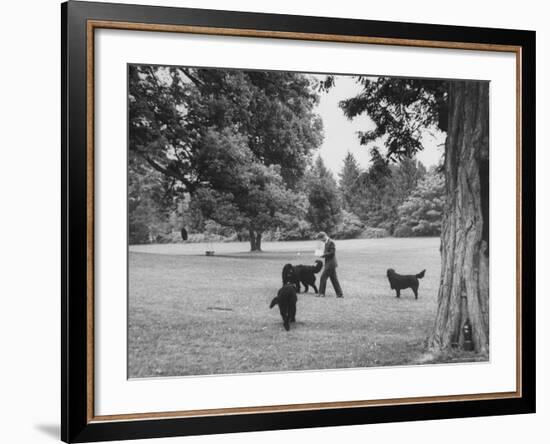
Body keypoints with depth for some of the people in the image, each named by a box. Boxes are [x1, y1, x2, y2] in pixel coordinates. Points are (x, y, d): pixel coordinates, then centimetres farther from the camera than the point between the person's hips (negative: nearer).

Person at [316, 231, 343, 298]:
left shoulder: (331, 242, -14)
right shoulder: (327, 242, 15)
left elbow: (332, 253, -20)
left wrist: (323, 255, -16)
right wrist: (322, 253, 4)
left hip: (330, 264, -10)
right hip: (329, 263, 10)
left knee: (323, 277, -7)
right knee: (334, 279, 10)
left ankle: (321, 293, -1)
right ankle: (340, 294, 12)